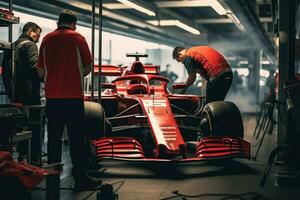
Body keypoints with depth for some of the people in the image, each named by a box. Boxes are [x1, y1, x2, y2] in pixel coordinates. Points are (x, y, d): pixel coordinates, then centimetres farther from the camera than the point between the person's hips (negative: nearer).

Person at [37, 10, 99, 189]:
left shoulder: (47, 39, 7)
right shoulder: (78, 38, -2)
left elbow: (41, 71, 9)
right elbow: (88, 68, 0)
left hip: (52, 96, 4)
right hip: (73, 96, -3)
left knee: (54, 138, 11)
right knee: (77, 138, 2)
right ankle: (80, 177, 4)